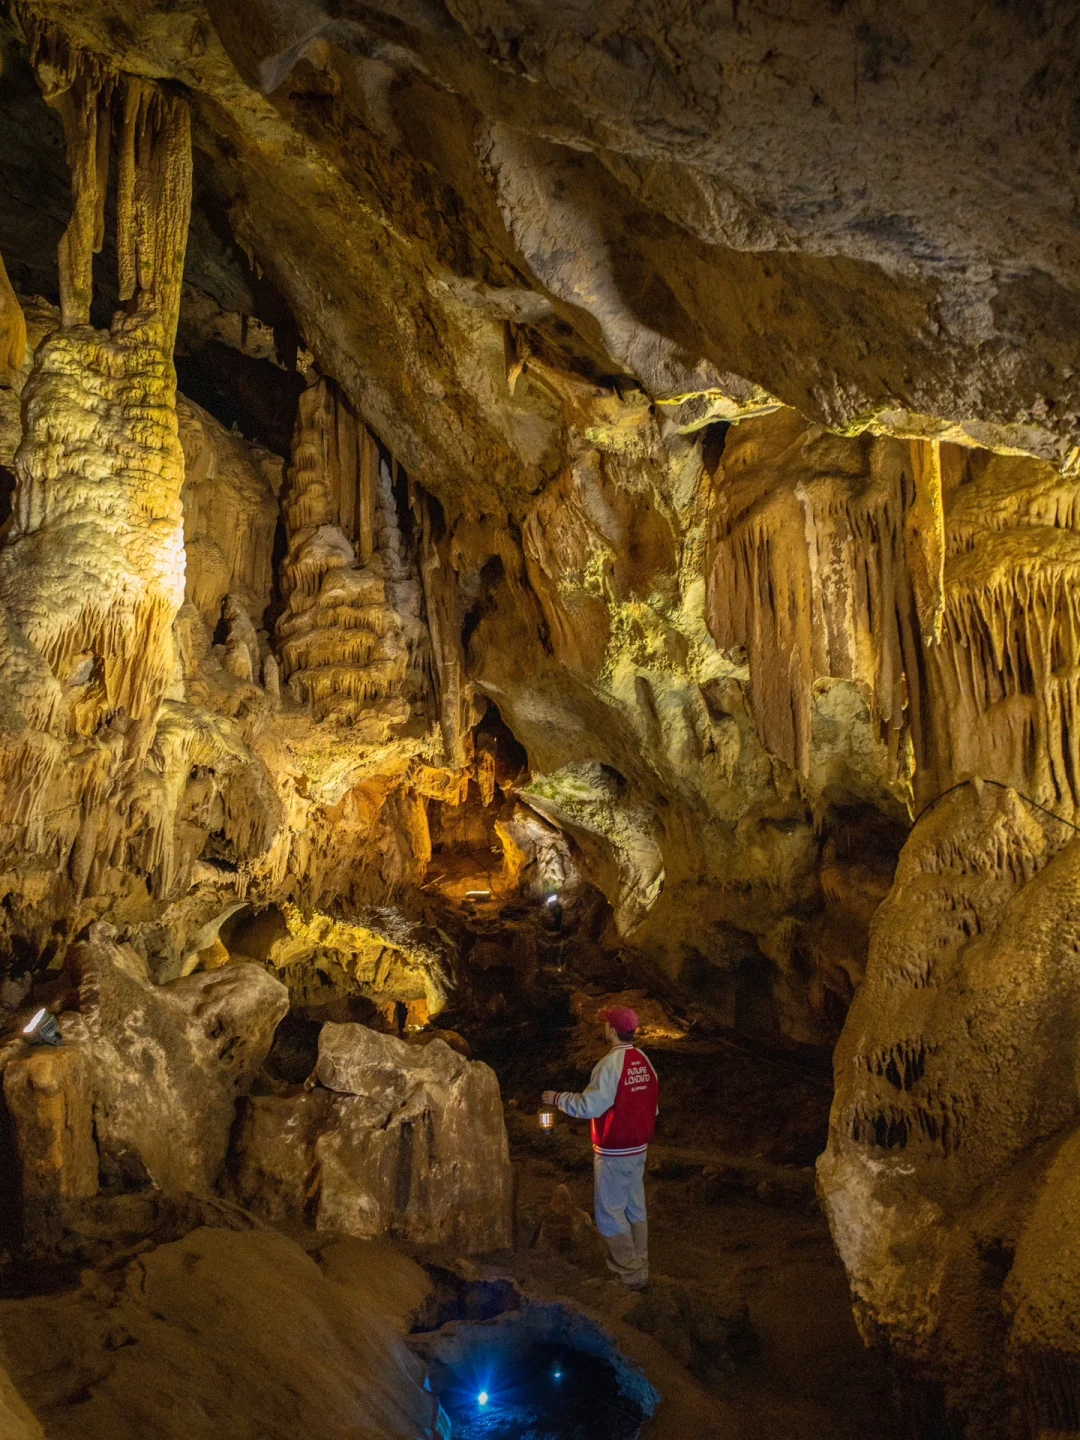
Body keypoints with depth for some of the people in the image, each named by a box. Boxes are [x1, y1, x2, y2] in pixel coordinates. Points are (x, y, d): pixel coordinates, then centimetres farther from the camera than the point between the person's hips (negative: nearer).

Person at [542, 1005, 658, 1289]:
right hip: (638, 1148, 7)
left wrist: (558, 1098, -8)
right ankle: (638, 1266, 27)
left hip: (613, 1152, -7)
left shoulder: (611, 1064, -22)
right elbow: (652, 1106, 8)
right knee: (635, 1208, 18)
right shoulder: (644, 1061, 1)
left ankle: (630, 1273, 10)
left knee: (610, 1212, 5)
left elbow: (589, 1106, -22)